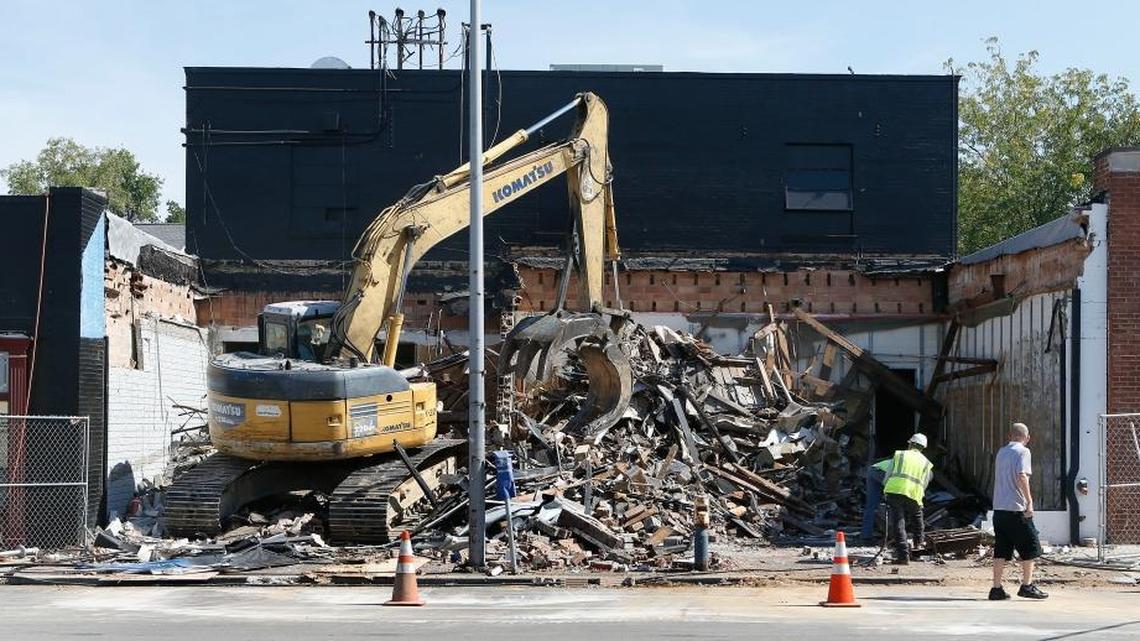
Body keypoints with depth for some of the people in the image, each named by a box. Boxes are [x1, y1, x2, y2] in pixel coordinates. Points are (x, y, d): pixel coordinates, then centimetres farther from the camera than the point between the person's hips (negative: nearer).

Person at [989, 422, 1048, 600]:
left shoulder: (1001, 452, 16)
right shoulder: (1023, 452, -6)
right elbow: (1022, 476, -19)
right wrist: (1030, 501, -20)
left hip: (999, 507, 7)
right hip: (1016, 508, -7)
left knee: (1001, 550, 7)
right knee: (1031, 546, 5)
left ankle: (996, 588, 4)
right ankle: (1027, 586, 3)